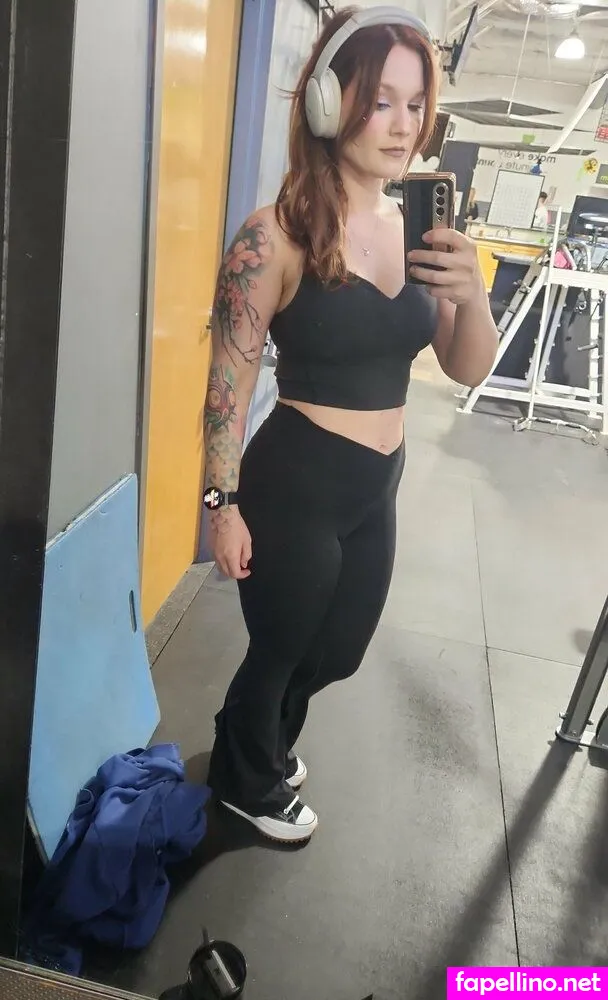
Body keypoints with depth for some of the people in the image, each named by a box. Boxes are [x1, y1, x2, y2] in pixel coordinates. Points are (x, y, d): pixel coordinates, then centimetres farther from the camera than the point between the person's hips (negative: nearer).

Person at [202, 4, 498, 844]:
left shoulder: (416, 227, 2)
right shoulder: (276, 236, -16)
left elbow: (468, 370, 3)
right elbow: (230, 382, -13)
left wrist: (471, 293, -16)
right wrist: (224, 503, -12)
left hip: (376, 487, 7)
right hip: (294, 484, -6)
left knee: (336, 651, 25)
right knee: (280, 648, 15)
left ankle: (260, 744, 57)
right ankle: (246, 783, 48)